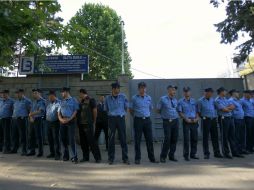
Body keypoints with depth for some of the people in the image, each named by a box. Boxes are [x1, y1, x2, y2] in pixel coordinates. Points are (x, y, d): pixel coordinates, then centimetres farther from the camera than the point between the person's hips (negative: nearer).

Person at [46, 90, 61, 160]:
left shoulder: (58, 103, -10)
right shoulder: (49, 103, 14)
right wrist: (46, 118, 13)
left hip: (55, 123, -8)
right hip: (48, 122, 8)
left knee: (56, 139, -4)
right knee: (50, 138, 13)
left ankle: (57, 154, 4)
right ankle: (52, 153, 26)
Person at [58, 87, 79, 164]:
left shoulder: (74, 100, 0)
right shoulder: (62, 101, 16)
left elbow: (75, 111, -6)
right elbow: (59, 112, 14)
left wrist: (69, 119, -16)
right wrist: (61, 119, -5)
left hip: (71, 121, -5)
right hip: (63, 122, 6)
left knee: (71, 139, -10)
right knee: (63, 138, 10)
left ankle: (74, 157, -4)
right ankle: (66, 155, 25)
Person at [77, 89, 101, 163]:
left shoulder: (91, 100, -3)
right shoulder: (80, 101, 15)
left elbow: (95, 111, -2)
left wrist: (94, 122, 2)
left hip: (88, 124, -6)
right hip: (81, 124, 7)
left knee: (91, 140, -8)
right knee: (83, 142, 8)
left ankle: (97, 157, -2)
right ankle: (85, 157, 19)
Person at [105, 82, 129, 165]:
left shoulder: (123, 96, 2)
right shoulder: (108, 98, 4)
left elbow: (126, 107, 11)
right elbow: (106, 109, 16)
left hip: (121, 118, 0)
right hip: (112, 119, 1)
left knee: (123, 138, 2)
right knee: (111, 139, 3)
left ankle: (125, 158, 12)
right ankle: (111, 158, 15)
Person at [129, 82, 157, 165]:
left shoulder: (149, 98, 8)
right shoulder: (134, 98, -2)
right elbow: (131, 110, 6)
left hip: (147, 120, 3)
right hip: (138, 120, -3)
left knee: (149, 139, 6)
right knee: (137, 140, 3)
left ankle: (152, 158, 17)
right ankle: (137, 158, 14)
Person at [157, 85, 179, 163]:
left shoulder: (175, 100, 11)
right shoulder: (162, 99, -4)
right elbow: (158, 110, 2)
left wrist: (175, 116, 9)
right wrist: (165, 114, 7)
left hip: (175, 121, 5)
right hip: (167, 121, -5)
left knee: (174, 139, 6)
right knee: (167, 139, -9)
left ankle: (171, 156, 21)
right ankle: (163, 156, 6)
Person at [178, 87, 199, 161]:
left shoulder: (194, 101, 13)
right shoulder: (181, 101, 2)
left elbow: (197, 111, 12)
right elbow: (180, 112, -4)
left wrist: (197, 118, -5)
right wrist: (186, 119, -14)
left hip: (194, 121, 4)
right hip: (186, 121, -4)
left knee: (194, 138, 8)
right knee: (186, 139, -2)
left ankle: (193, 154, 21)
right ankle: (186, 155, 8)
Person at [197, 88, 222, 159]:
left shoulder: (212, 100, 12)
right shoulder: (200, 101, -2)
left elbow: (215, 108, 18)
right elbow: (198, 111, 0)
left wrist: (215, 117, 8)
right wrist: (203, 117, 0)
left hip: (213, 120, 5)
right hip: (206, 120, -4)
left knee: (215, 136, 9)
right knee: (205, 137, 1)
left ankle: (216, 152, 19)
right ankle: (206, 153, 9)